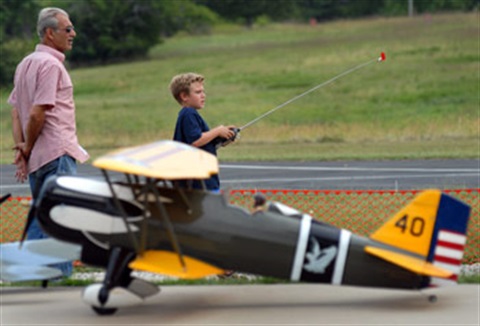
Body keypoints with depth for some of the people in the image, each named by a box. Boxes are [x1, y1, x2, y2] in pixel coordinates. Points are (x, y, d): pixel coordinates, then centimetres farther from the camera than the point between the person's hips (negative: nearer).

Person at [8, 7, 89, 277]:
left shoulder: (26, 63, 17)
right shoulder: (50, 64, -13)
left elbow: (15, 111, 15)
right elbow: (37, 114, -18)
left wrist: (21, 149, 7)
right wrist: (27, 149, -5)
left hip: (38, 156, 9)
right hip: (57, 153, -9)